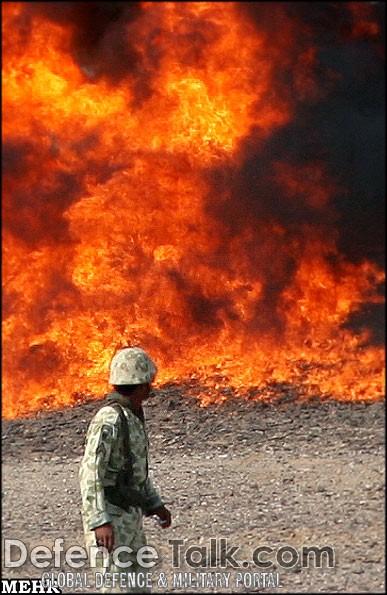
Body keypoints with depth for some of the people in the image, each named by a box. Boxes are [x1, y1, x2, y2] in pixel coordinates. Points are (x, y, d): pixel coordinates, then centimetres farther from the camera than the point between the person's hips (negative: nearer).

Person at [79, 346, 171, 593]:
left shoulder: (132, 416, 12)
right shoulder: (109, 420, -19)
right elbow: (90, 473, -25)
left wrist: (156, 504, 20)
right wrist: (99, 522, -32)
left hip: (130, 517, 10)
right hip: (109, 519, -10)